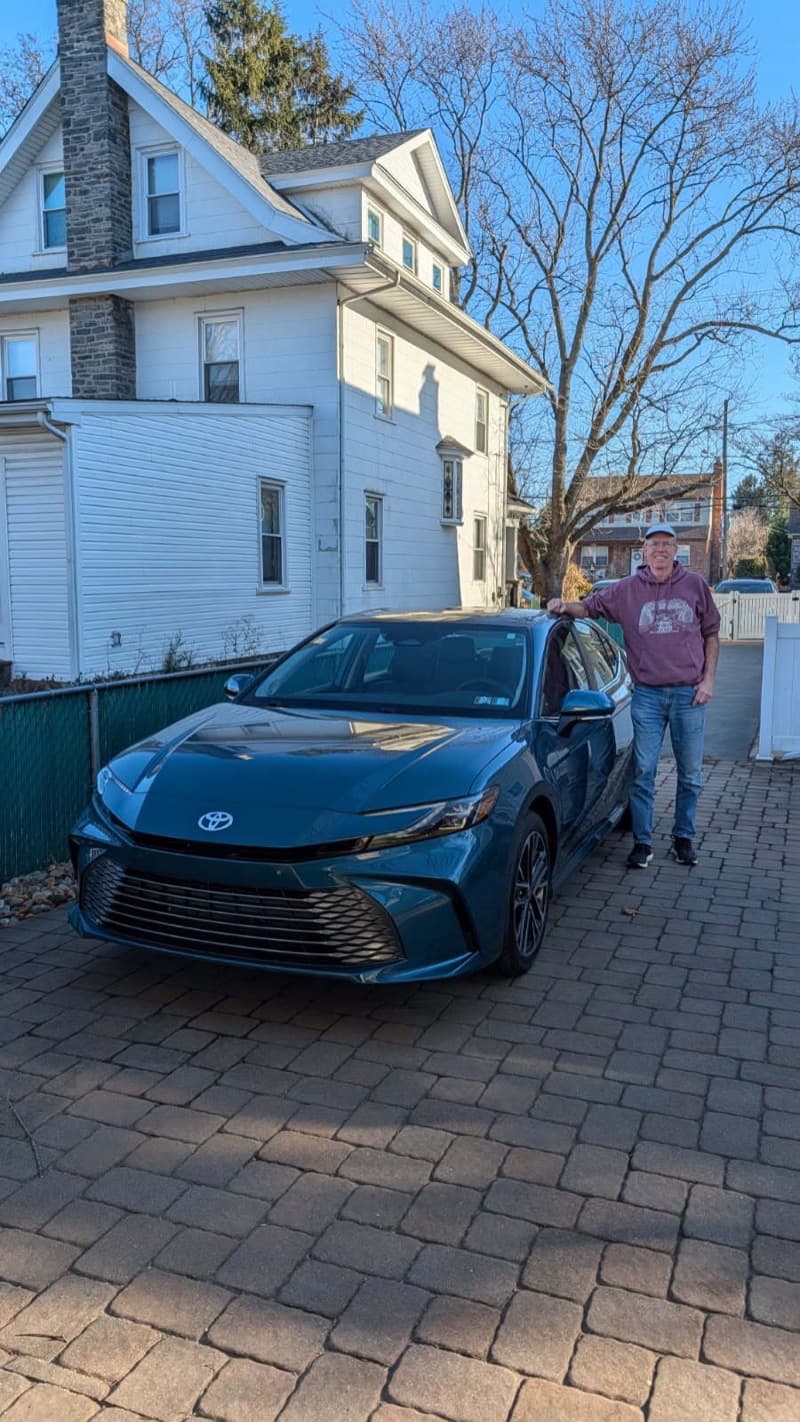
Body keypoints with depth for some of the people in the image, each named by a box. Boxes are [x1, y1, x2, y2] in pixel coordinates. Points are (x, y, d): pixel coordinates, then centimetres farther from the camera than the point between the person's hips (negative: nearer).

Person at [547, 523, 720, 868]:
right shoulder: (627, 589, 3)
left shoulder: (695, 586, 5)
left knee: (690, 773, 9)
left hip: (689, 694, 1)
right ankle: (642, 842, 9)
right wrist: (565, 607, -16)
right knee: (643, 772, 0)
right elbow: (591, 606, 6)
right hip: (648, 694, -1)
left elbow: (711, 634, 9)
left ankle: (684, 837, 24)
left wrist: (708, 679, 1)